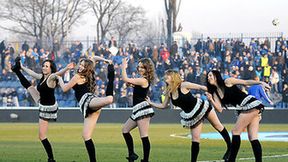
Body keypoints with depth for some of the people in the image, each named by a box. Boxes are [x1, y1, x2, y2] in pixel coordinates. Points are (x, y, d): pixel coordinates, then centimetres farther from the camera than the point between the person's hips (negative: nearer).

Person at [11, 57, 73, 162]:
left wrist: (66, 69, -66)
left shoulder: (51, 78, -24)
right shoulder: (42, 77, 0)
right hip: (42, 104, 9)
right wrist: (22, 67, 32)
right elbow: (31, 73, 19)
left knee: (42, 136, -5)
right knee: (29, 86, 29)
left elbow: (58, 74, -46)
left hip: (48, 109, -9)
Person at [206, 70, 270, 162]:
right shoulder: (215, 93, 14)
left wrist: (261, 83, -18)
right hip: (243, 109, 8)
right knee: (253, 138, 1)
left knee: (235, 132, -8)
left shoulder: (227, 82, -6)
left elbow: (246, 82, -7)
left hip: (251, 104, -8)